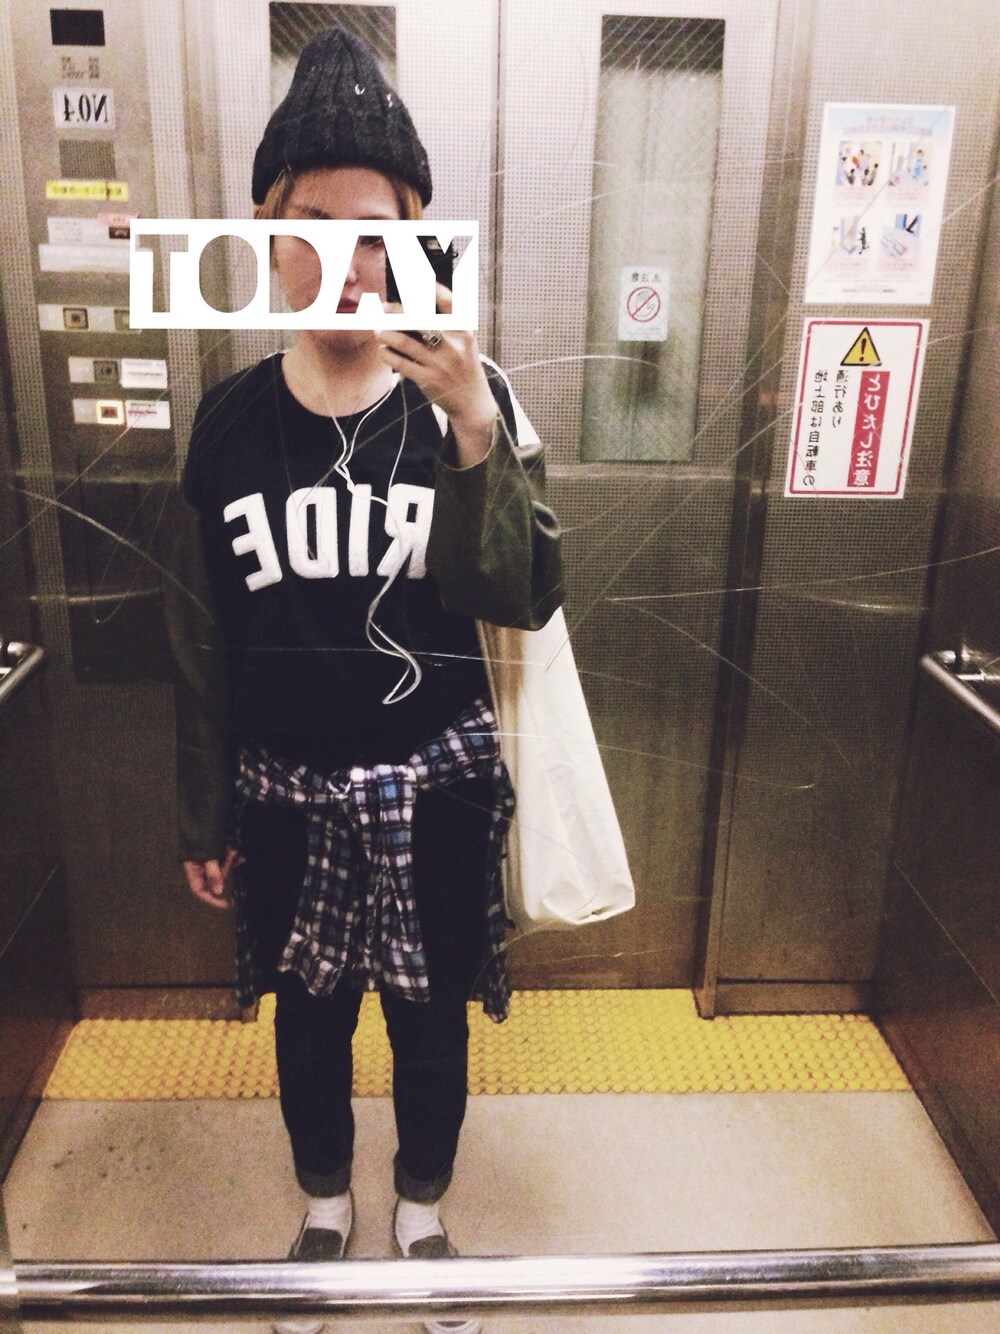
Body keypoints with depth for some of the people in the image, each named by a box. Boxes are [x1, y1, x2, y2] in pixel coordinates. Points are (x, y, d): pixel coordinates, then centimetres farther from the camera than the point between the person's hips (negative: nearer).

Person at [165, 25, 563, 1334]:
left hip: (434, 785, -1)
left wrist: (476, 433, -31)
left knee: (430, 1019, 18)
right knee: (308, 1016, 21)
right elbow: (202, 635, 1)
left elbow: (522, 600, -17)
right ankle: (326, 1211, 51)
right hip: (285, 790, 2)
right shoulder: (231, 417, -5)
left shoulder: (469, 398, -9)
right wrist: (205, 814, 6)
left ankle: (422, 1216, 48)